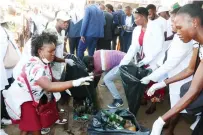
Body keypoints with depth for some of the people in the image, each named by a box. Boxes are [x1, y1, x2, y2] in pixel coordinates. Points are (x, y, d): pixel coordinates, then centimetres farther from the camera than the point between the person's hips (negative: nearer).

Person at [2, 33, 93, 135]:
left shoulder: (43, 61, -4)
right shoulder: (36, 67, -36)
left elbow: (50, 79, 7)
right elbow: (49, 86, -50)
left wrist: (63, 86, -8)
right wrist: (74, 83, -56)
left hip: (31, 96, 9)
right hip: (21, 99, -9)